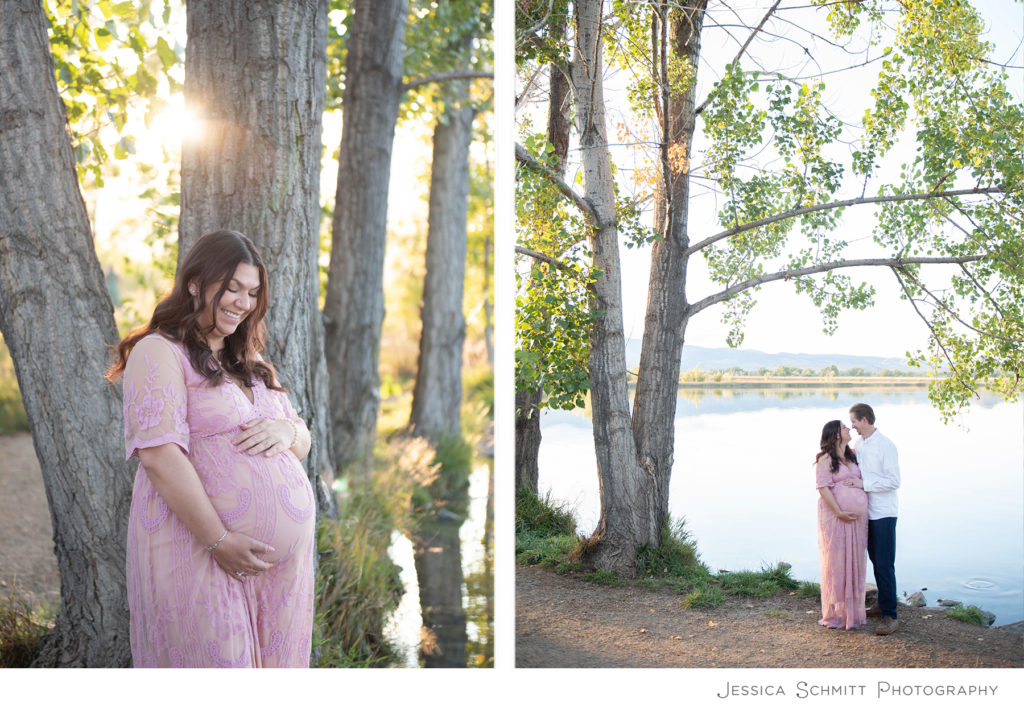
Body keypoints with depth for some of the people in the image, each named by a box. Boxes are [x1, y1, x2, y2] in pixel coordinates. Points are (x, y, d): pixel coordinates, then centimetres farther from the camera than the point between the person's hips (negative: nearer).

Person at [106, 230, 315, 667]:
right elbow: (158, 453, -16)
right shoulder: (159, 352, -5)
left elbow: (302, 444, 19)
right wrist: (219, 540, -20)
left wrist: (286, 430, -6)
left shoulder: (252, 366, 20)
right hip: (201, 549, -7)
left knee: (271, 664, 12)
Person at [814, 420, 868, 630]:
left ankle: (852, 610, 17)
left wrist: (860, 483, -8)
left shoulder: (852, 457, 18)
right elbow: (823, 488, -13)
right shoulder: (825, 459, -4)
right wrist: (839, 512, -18)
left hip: (857, 518, 7)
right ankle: (835, 614, 4)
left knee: (854, 562, 8)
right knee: (836, 561, -3)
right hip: (835, 516, -6)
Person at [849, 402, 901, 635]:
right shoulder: (859, 444, 10)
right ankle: (882, 604, 27)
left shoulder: (885, 446, -14)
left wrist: (864, 484, -18)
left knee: (885, 564, -7)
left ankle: (889, 615, -4)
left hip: (883, 513, -8)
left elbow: (894, 481, -17)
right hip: (866, 511, 8)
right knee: (875, 561, 15)